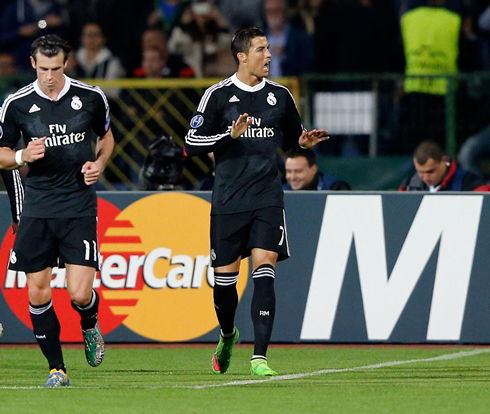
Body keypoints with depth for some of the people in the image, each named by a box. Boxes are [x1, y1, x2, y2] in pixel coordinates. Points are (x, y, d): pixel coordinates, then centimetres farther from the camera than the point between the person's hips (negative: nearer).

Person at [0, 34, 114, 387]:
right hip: (38, 208, 1)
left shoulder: (91, 97, -2)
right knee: (38, 294, 0)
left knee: (80, 293, -10)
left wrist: (99, 163, -2)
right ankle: (57, 368, 15)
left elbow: (106, 135, 17)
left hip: (80, 206, -1)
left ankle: (90, 326, 26)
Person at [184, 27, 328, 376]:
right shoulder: (218, 95, -2)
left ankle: (259, 356, -15)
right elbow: (192, 144, -3)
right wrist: (231, 135, -17)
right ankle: (228, 335, 38)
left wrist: (305, 142, -2)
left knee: (264, 273, -13)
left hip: (268, 200, 1)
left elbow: (292, 138, 22)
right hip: (228, 201, -1)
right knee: (225, 277, 6)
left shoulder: (280, 96, 7)